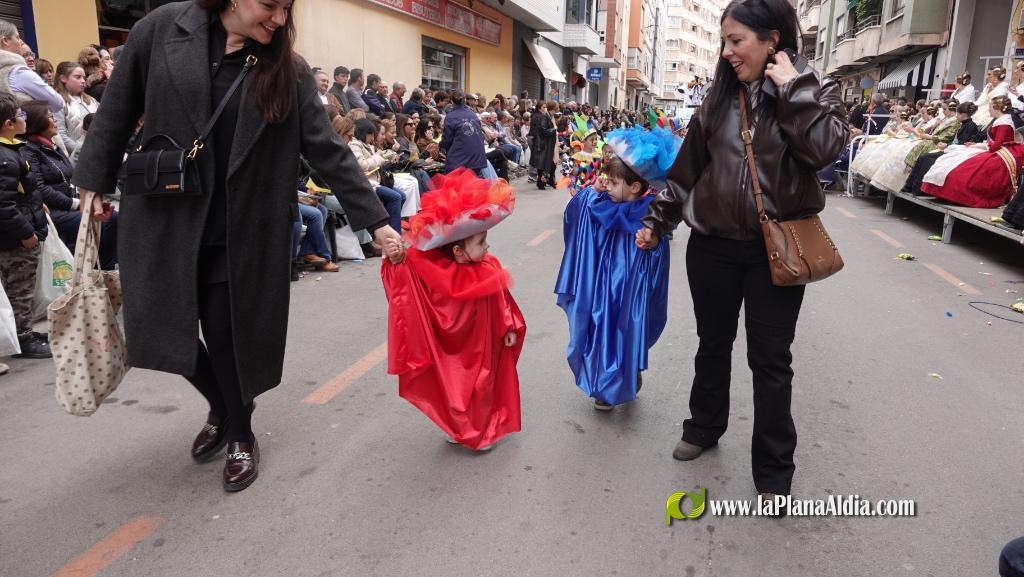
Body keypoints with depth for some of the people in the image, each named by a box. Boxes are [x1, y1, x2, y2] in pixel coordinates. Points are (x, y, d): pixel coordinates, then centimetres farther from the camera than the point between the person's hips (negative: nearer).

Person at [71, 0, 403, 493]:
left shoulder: (288, 70, -4)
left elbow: (328, 151, -7)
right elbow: (119, 109, 5)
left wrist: (375, 220, -11)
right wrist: (95, 180, 7)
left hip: (240, 230, -1)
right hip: (162, 217, 1)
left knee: (227, 334, 2)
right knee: (163, 326, 6)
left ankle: (241, 434, 27)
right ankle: (220, 408, 35)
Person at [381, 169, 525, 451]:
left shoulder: (489, 269, -10)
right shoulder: (435, 271, -19)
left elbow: (502, 301, -1)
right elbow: (410, 273, -15)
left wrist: (510, 328, -1)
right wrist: (396, 261, -34)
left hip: (485, 345, 2)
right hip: (452, 348, -2)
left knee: (484, 385, 16)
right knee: (454, 386, 14)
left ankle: (485, 430, 35)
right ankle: (457, 428, 36)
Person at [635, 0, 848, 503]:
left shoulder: (816, 92, -2)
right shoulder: (719, 98, 5)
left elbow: (825, 148, -22)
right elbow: (687, 168, 10)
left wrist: (792, 88, -16)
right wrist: (657, 221, 11)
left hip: (775, 249, -3)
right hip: (712, 245, 3)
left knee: (770, 359, 4)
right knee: (713, 344, 16)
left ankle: (774, 473, 19)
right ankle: (703, 428, 38)